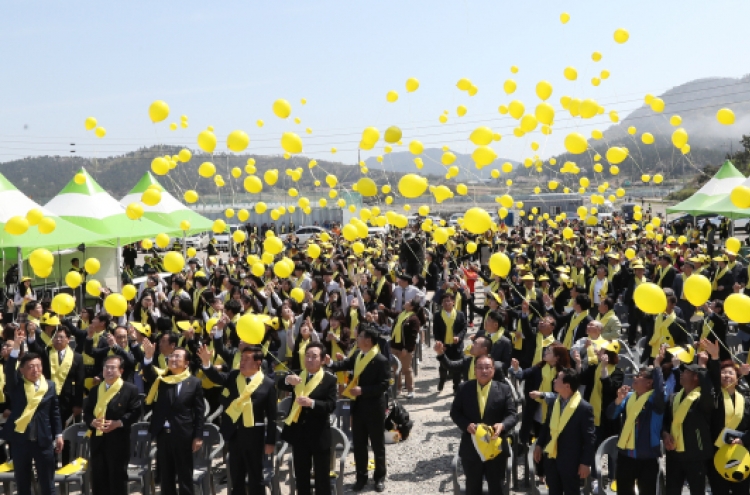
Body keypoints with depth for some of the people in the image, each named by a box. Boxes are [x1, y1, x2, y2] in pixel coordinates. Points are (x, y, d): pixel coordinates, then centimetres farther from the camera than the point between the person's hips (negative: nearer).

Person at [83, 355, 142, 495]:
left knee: (118, 477, 1)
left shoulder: (130, 389, -1)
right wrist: (92, 421, -8)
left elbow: (135, 412, -7)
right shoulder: (95, 390, 15)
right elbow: (87, 412, 14)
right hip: (98, 439, 5)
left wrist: (118, 423, -19)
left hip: (118, 440, -5)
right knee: (98, 478, 9)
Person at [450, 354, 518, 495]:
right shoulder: (465, 388, 0)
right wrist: (466, 425, -18)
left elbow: (512, 415, -8)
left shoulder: (504, 389, -3)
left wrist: (502, 425, -30)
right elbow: (455, 412, 2)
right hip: (471, 447, 1)